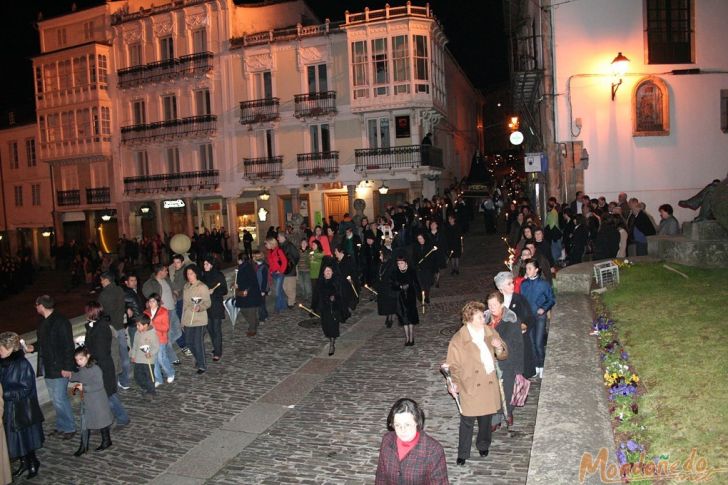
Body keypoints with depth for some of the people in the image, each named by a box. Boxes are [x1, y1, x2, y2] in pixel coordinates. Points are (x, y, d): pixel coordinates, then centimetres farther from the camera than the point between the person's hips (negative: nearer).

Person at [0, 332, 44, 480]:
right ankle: (24, 463, 33)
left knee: (25, 438, 8)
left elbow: (24, 389, -19)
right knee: (14, 439, 15)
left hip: (22, 409, -6)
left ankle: (33, 464, 27)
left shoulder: (22, 364, -20)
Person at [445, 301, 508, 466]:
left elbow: (503, 355, 7)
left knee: (486, 418, 19)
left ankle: (483, 445, 44)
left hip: (489, 384, 4)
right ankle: (463, 454, 23)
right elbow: (453, 365, -8)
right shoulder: (458, 340, -15)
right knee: (467, 421, 5)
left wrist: (499, 348, -15)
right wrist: (454, 383, -21)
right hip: (470, 386, -4)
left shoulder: (490, 332, -2)